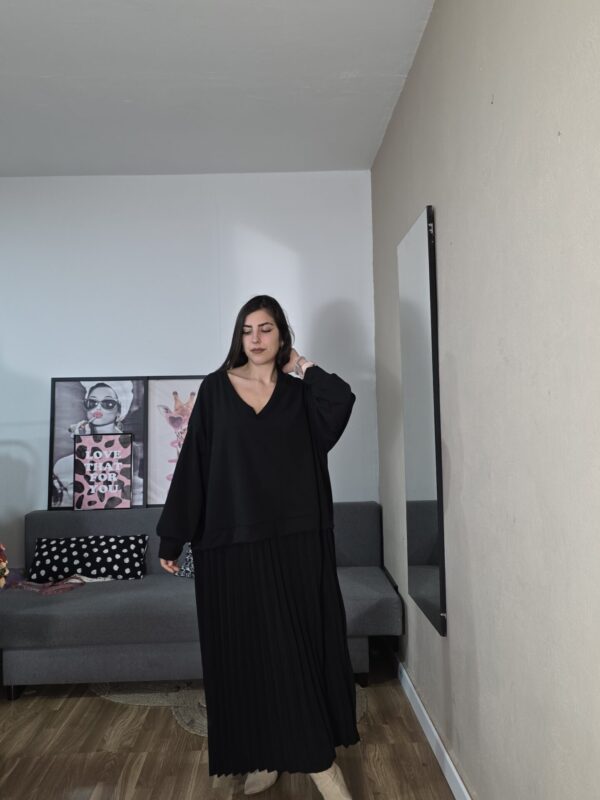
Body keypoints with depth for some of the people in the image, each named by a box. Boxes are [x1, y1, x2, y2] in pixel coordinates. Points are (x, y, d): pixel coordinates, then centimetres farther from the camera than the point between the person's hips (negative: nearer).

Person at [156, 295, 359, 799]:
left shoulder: (299, 391, 5)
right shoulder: (216, 388, 3)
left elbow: (343, 399, -17)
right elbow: (194, 462, 0)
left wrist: (303, 367, -2)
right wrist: (173, 536, -1)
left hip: (295, 539, 1)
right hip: (231, 540, 0)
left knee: (300, 643, 7)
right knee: (246, 648, 8)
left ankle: (316, 753, 26)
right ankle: (264, 754, 27)